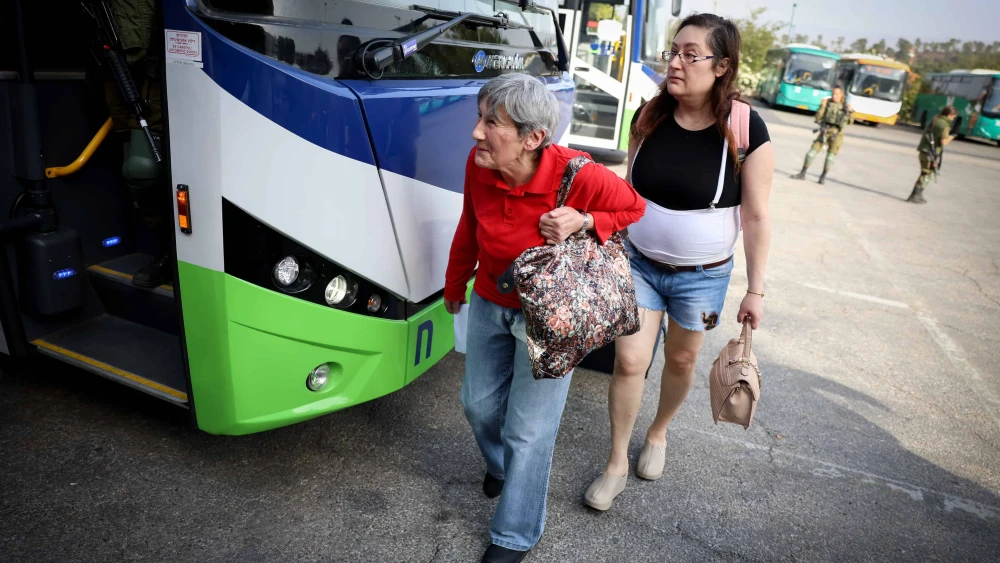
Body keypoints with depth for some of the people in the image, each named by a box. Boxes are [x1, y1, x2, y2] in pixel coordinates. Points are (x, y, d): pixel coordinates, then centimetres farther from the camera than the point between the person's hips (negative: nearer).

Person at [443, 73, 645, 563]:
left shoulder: (580, 177, -30)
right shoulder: (479, 165, -17)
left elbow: (638, 214, -10)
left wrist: (585, 222, -30)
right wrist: (455, 284, 17)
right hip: (490, 302, 5)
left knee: (528, 431, 5)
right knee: (479, 403, 21)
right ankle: (500, 466, 57)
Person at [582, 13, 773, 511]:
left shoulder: (745, 131, -17)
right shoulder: (649, 116, -7)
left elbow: (756, 217, -11)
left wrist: (755, 290, -8)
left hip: (702, 275, -1)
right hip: (639, 262, 2)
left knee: (681, 360, 17)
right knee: (629, 361, -1)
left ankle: (658, 434, 46)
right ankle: (617, 463, 19)